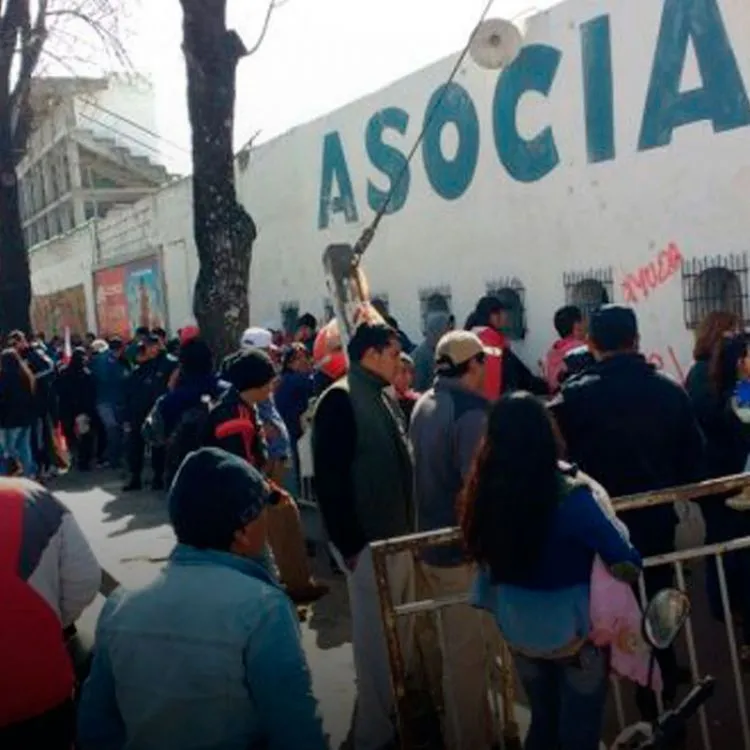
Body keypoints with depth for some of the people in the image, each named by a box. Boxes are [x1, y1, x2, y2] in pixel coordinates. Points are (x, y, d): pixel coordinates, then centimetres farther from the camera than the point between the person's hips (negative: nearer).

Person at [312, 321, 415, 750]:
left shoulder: (385, 397, 12)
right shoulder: (341, 400, -16)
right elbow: (330, 478, -19)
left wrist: (411, 523, 14)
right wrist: (350, 543, -19)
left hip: (400, 534, 9)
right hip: (368, 541, -9)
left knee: (402, 631, 19)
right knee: (375, 636, 3)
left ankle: (401, 710, 36)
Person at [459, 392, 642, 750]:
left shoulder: (483, 491, -14)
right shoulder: (569, 496, -27)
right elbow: (628, 562, -21)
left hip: (517, 632, 4)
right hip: (573, 632, -4)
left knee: (542, 721, 26)